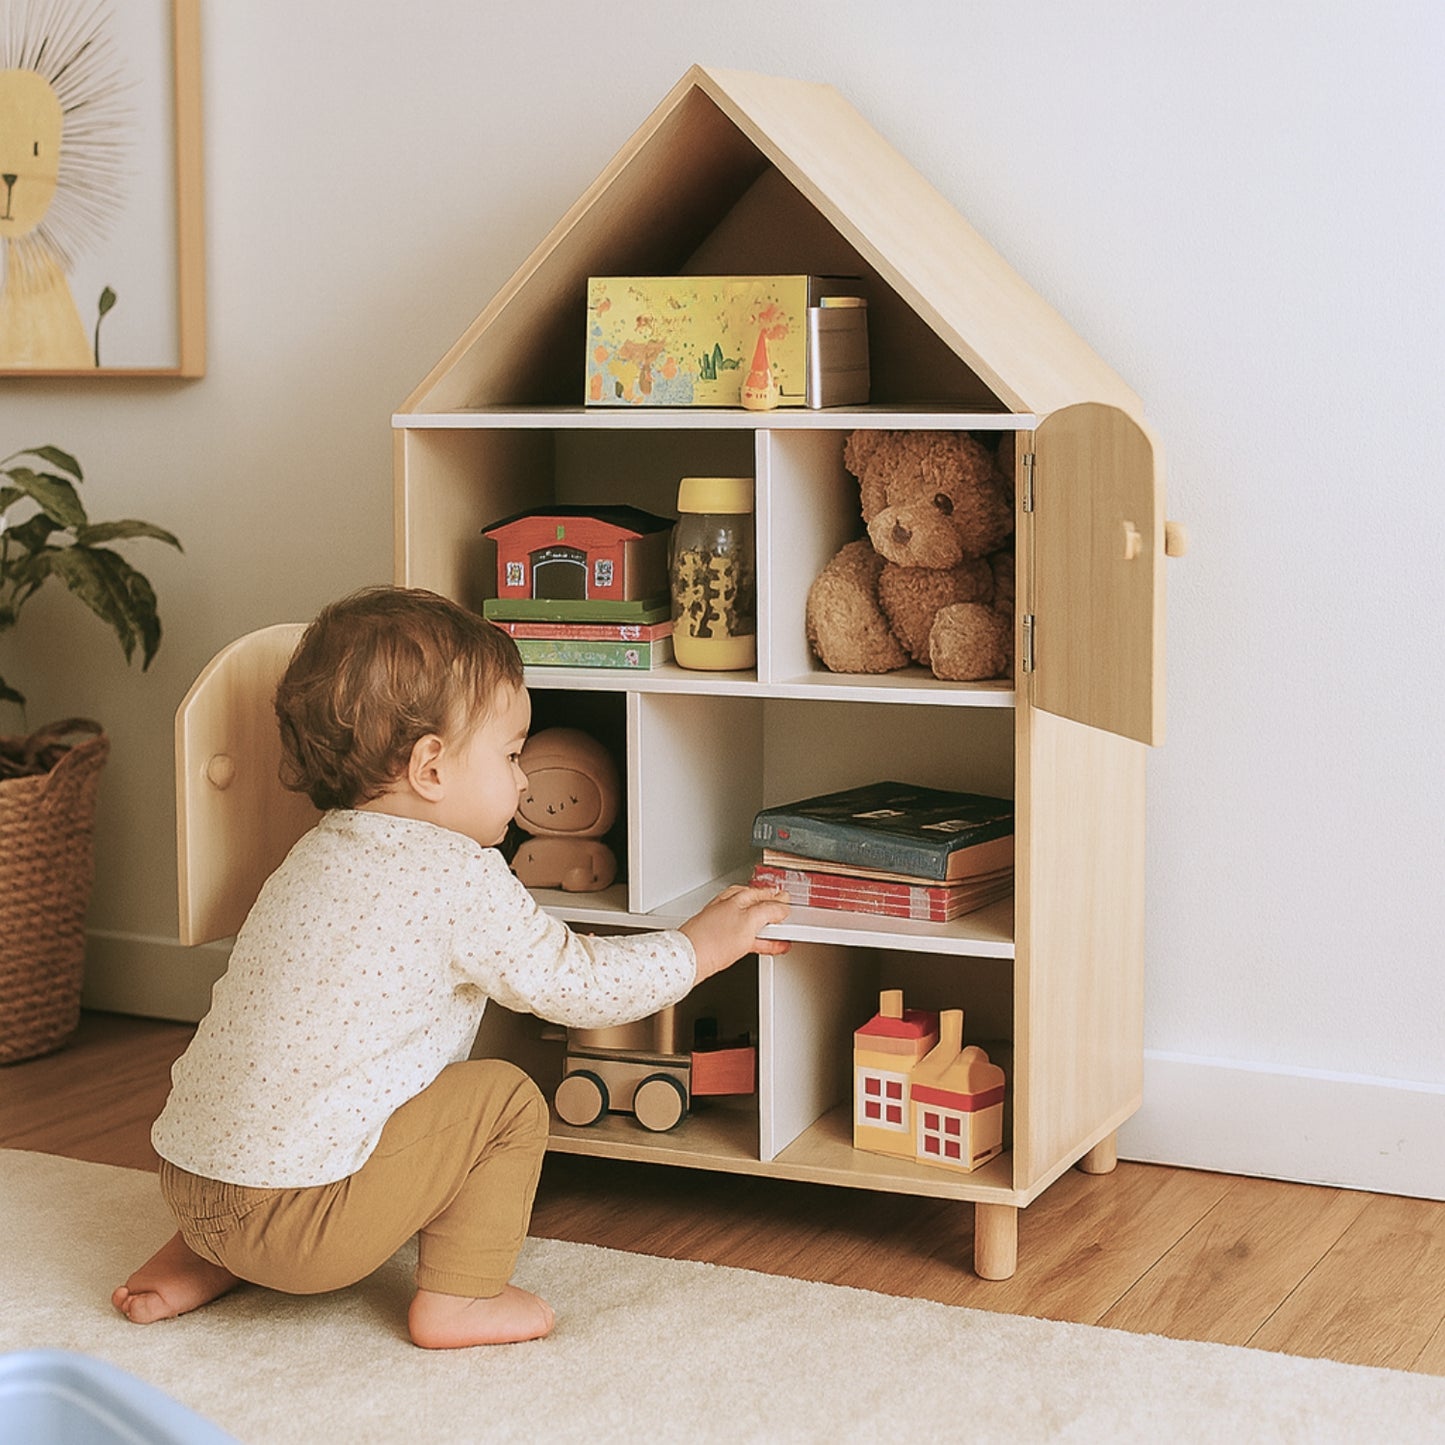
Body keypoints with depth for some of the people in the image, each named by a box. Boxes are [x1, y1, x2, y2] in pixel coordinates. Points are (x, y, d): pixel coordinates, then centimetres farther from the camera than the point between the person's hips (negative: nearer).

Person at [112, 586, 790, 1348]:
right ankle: (458, 1301, 5)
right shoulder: (456, 874, -13)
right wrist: (703, 944, 7)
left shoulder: (319, 854, 13)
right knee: (506, 1098, 0)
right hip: (293, 1216, -8)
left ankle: (200, 1259, 25)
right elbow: (576, 984, -7)